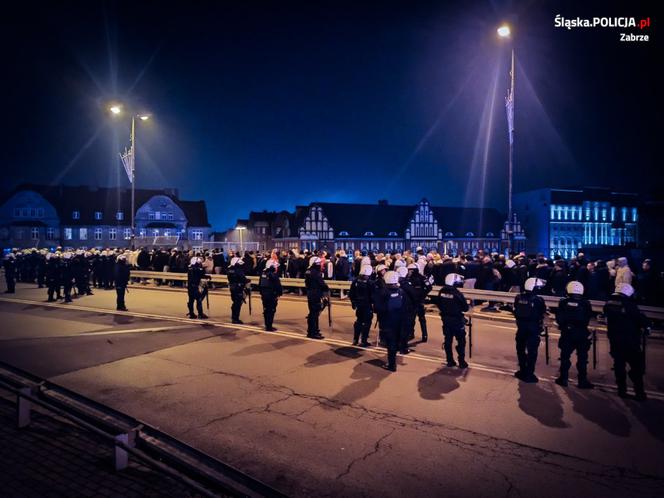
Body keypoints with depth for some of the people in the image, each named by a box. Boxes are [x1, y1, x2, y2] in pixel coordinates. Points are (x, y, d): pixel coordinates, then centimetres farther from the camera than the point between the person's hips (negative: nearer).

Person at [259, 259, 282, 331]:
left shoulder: (263, 273, 7)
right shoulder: (274, 275, -16)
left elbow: (260, 284, 14)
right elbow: (278, 285, -18)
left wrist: (261, 293, 21)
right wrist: (279, 293, -6)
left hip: (264, 294, 7)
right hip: (272, 295, -7)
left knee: (266, 310, 15)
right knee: (271, 311, -1)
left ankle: (267, 325, 24)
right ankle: (269, 327, 1)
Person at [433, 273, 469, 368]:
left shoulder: (441, 291, -4)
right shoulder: (457, 293, -21)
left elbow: (438, 304, 6)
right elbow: (465, 308, -14)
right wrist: (458, 308, 5)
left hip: (445, 319, 5)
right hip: (457, 320, -5)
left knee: (448, 340, 13)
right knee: (461, 341, 7)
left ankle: (450, 361, 19)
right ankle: (462, 362, 9)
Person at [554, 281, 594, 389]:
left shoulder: (563, 303, -8)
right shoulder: (585, 303, -9)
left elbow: (558, 319, -4)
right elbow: (588, 319, -2)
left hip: (567, 333, 1)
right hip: (582, 334, -1)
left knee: (565, 356, 11)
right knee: (582, 358, 8)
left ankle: (563, 379, 17)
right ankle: (582, 381, 12)